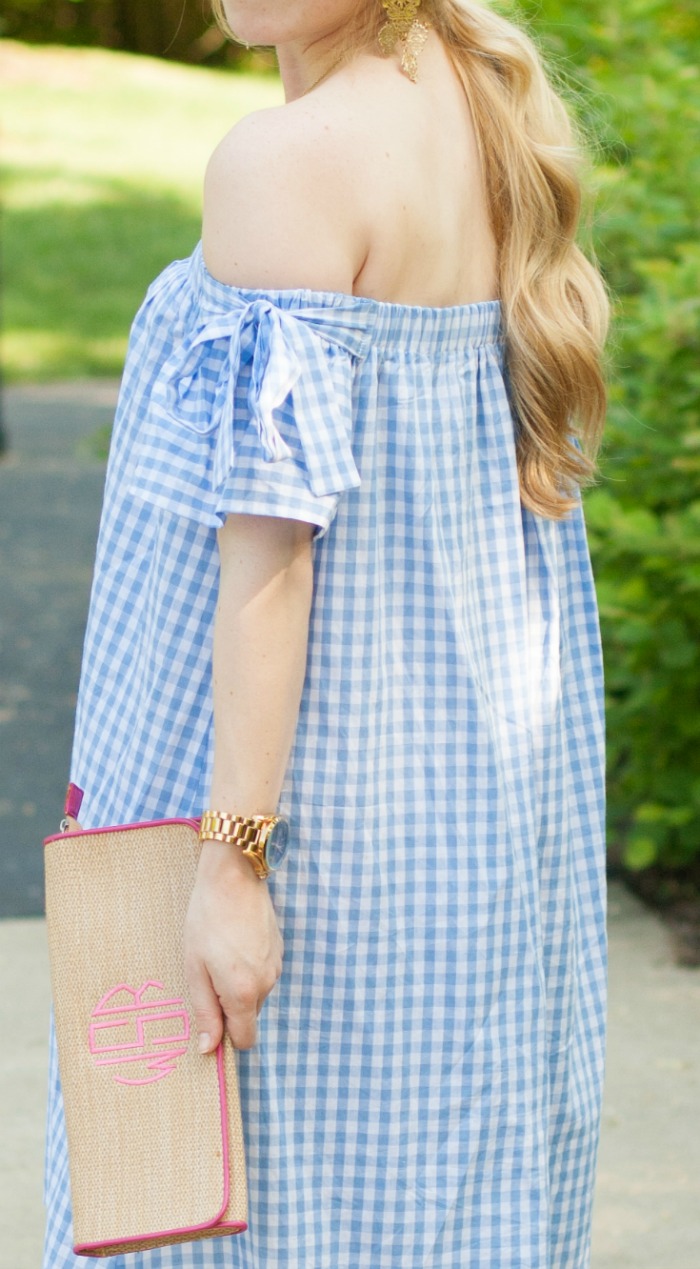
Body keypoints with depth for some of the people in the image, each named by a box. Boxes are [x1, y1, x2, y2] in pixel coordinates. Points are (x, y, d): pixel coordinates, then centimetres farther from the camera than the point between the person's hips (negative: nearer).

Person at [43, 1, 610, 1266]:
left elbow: (271, 544, -21)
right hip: (497, 767, 8)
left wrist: (232, 856, -19)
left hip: (322, 759, -8)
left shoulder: (286, 163, -18)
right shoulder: (502, 109, 6)